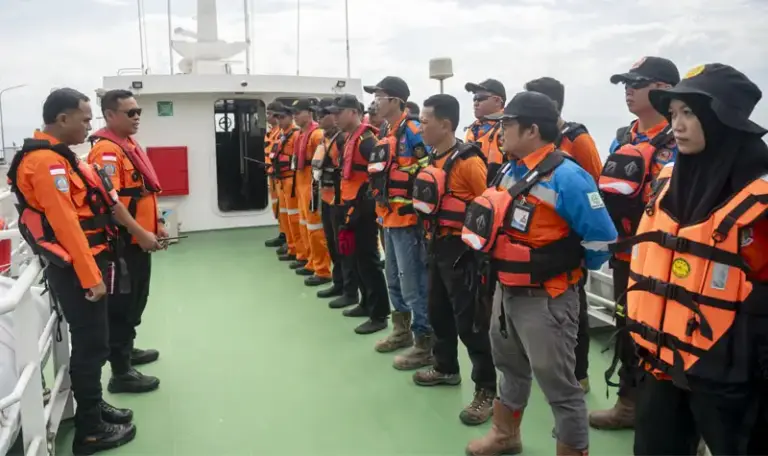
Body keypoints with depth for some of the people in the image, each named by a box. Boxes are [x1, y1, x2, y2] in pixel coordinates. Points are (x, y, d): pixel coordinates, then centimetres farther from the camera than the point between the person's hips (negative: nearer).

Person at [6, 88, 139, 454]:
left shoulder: (58, 156, 14)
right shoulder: (45, 161, -18)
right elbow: (65, 224, -23)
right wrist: (91, 276, -22)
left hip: (85, 263, 10)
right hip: (74, 269, -10)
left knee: (91, 342, 18)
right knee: (91, 345, -2)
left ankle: (93, 407, 32)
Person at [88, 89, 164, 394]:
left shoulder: (129, 144, 13)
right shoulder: (107, 150, -17)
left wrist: (156, 223, 16)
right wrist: (140, 233, -23)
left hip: (140, 238, 10)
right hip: (124, 241, -10)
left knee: (136, 299, 20)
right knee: (122, 303, -2)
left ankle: (127, 350, 36)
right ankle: (121, 373, 7)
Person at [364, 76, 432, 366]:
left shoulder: (414, 131, -14)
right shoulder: (387, 135, 15)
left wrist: (415, 203, -18)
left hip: (408, 218, -10)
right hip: (390, 218, 10)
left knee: (413, 283, -5)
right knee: (394, 279, 19)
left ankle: (424, 345, 6)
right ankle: (402, 331, 35)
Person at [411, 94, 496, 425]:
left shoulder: (467, 161, -18)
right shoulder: (433, 159, 9)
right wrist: (430, 237, 17)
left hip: (461, 248, -9)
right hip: (437, 246, 9)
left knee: (469, 320, -4)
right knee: (438, 311, 20)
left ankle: (486, 390, 8)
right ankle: (445, 368, 38)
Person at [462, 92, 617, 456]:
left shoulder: (566, 177, -21)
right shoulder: (509, 170, 5)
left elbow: (601, 237, -19)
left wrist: (571, 268, -4)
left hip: (546, 299, -9)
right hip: (506, 290, 9)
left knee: (558, 383, 3)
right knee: (510, 367, 25)